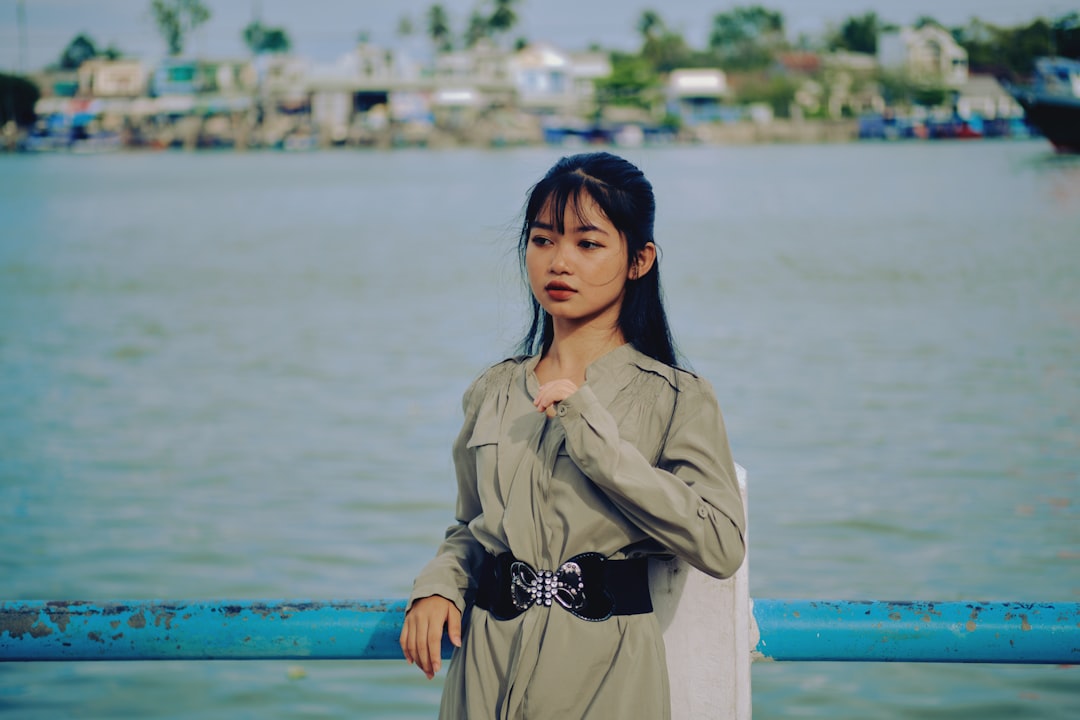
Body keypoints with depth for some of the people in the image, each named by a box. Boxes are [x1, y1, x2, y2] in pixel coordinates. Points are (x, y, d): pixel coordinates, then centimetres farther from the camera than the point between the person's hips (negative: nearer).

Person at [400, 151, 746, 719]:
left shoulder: (676, 398, -5)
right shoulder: (492, 392, 7)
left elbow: (721, 546, -17)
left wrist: (592, 432, -18)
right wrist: (437, 587, -4)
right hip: (485, 669, 3)